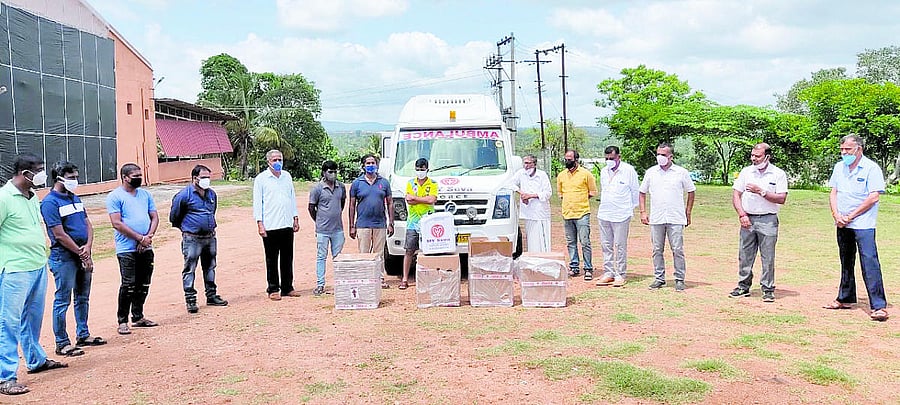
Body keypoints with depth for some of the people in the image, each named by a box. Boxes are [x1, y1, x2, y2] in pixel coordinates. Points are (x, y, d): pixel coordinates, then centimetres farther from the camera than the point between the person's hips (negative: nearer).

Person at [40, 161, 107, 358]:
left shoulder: (75, 198, 14)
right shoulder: (50, 202, -11)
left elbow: (88, 224, 13)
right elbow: (59, 234, -16)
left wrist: (87, 247, -4)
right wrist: (80, 253, -11)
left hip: (83, 255, 8)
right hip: (63, 257, -8)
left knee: (83, 297, 15)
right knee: (62, 300, -2)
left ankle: (83, 335, 26)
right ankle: (62, 343, 4)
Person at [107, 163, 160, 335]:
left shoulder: (145, 194, 14)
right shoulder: (115, 196, -5)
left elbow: (154, 217, 12)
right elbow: (117, 224, -12)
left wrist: (149, 237, -6)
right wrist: (140, 238, -14)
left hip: (146, 248, 6)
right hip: (127, 249, -6)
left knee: (143, 285, 10)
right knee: (128, 286, -8)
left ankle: (138, 317, 22)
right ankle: (122, 321, 2)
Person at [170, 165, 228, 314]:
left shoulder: (211, 194, 9)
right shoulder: (184, 195, -11)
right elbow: (174, 216, -1)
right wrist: (185, 227, 10)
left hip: (210, 237, 6)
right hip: (192, 238, -6)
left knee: (210, 267, 14)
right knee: (189, 269, -3)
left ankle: (211, 296, 24)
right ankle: (190, 300, 2)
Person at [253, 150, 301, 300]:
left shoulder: (287, 176, 13)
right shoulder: (261, 179, -1)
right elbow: (257, 202, -3)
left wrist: (296, 218, 14)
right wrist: (260, 223, -10)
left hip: (287, 225, 4)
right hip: (270, 226, -4)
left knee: (288, 258, 9)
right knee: (272, 260, 3)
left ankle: (287, 288, 18)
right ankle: (273, 289, 11)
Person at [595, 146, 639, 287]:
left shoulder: (628, 170, -4)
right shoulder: (604, 171, 13)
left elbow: (636, 190, 2)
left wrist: (630, 208, 7)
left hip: (621, 215, -6)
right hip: (604, 214, 6)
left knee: (620, 246, -3)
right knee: (606, 245, 7)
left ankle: (620, 275, 4)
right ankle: (608, 273, 15)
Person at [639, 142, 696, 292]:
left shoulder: (681, 172, 2)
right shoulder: (650, 172, 8)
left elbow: (691, 192, 10)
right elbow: (642, 193, 14)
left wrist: (688, 213, 7)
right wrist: (643, 212, 5)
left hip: (676, 219, -2)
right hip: (656, 219, 2)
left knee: (677, 250, -1)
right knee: (657, 250, 6)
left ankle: (679, 279, 7)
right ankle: (659, 279, 15)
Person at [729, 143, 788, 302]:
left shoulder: (778, 174, 0)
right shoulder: (746, 172, 9)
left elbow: (781, 199, -8)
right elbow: (736, 195, 7)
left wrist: (761, 192, -15)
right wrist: (742, 215, -5)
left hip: (768, 220, -3)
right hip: (747, 219, 3)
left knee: (768, 257, 0)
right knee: (744, 255, 7)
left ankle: (768, 289, 8)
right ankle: (743, 286, 17)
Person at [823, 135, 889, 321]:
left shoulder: (871, 168, -7)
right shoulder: (839, 168, 12)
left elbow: (873, 198, -13)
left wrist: (851, 216, -12)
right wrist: (837, 216, -3)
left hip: (863, 224, -6)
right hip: (842, 225, 7)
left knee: (869, 263, -12)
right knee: (846, 262, 16)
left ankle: (879, 306, -12)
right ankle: (845, 299, 27)